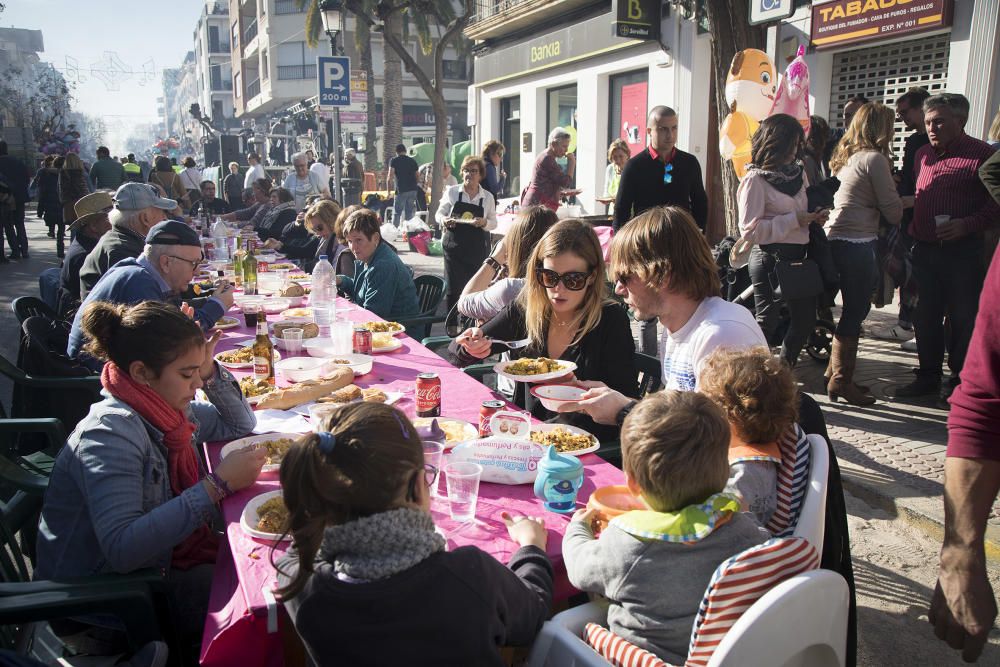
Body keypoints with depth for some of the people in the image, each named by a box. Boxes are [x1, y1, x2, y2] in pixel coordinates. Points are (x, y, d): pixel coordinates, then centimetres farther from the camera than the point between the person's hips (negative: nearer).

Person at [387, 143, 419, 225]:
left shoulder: (394, 161, -1)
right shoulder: (413, 161, 12)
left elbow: (390, 178, -7)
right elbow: (417, 176, 13)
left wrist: (388, 191, -1)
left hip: (401, 190, -4)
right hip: (413, 190, 4)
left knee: (396, 213, 2)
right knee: (409, 213, 10)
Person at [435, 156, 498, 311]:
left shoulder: (488, 197, 4)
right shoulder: (452, 192, 2)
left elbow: (494, 222, 8)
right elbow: (439, 213, 9)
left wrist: (484, 222, -14)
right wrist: (444, 220, -14)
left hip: (478, 250, 1)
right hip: (454, 246, -1)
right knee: (453, 288, -2)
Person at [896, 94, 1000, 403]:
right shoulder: (923, 154, 12)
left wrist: (968, 224, -22)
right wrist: (910, 238, 12)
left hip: (961, 250, -6)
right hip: (924, 249, 6)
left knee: (962, 318, 4)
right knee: (926, 316, 11)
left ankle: (960, 378, 18)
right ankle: (929, 375, 24)